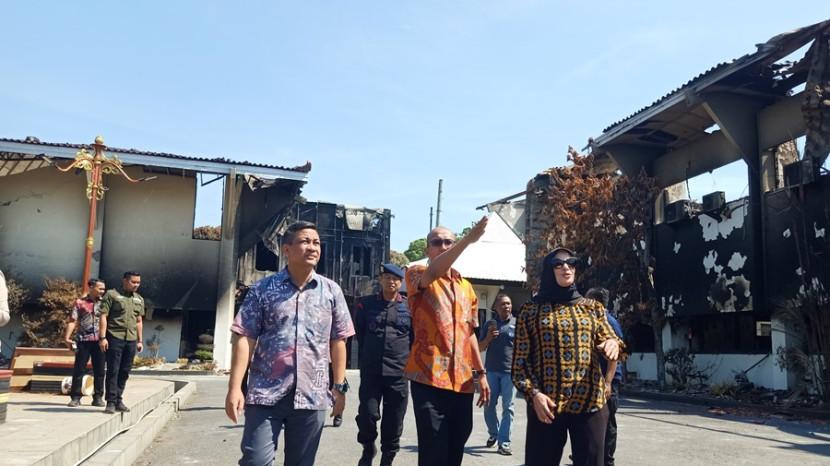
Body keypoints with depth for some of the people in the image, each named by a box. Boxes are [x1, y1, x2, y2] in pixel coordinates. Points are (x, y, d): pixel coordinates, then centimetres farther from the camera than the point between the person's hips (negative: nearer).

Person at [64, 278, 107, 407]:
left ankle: (98, 397, 13)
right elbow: (73, 321, 1)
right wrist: (67, 337, -9)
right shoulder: (80, 302, 5)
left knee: (99, 370, 4)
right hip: (83, 340, -1)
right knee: (79, 369, 1)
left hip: (99, 341, 2)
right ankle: (75, 397, 9)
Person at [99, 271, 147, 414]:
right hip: (115, 338, -5)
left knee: (125, 372, 7)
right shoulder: (112, 295, 0)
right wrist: (102, 337, -12)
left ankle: (118, 400, 16)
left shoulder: (139, 299, 17)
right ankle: (111, 402, 0)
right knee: (113, 371, -4)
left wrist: (139, 340, 16)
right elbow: (103, 317, -5)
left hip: (131, 340, 5)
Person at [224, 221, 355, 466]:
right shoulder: (262, 288, 1)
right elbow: (245, 338, -3)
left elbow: (337, 341, 9)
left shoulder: (332, 291, 6)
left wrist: (340, 386, 6)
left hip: (312, 396, 2)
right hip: (266, 394, -2)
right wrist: (235, 387, -10)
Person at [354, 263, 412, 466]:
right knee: (368, 414, -8)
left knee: (393, 422, 5)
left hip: (399, 374, 0)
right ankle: (368, 449, 22)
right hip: (370, 372, 0)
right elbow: (358, 334, 12)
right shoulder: (366, 304, 6)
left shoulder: (410, 307, 5)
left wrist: (409, 363, 7)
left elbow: (416, 339, 11)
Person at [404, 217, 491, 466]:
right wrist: (469, 239, -36)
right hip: (429, 379, -6)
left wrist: (481, 373, 14)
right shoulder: (416, 275, -2)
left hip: (462, 382, 6)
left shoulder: (466, 287, 16)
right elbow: (434, 272, -26)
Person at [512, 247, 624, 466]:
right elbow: (520, 360, 2)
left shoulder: (593, 308, 12)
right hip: (546, 404, -2)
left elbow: (609, 341, 10)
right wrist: (534, 393, -11)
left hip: (590, 402, 2)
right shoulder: (531, 310, 5)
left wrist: (613, 344, -14)